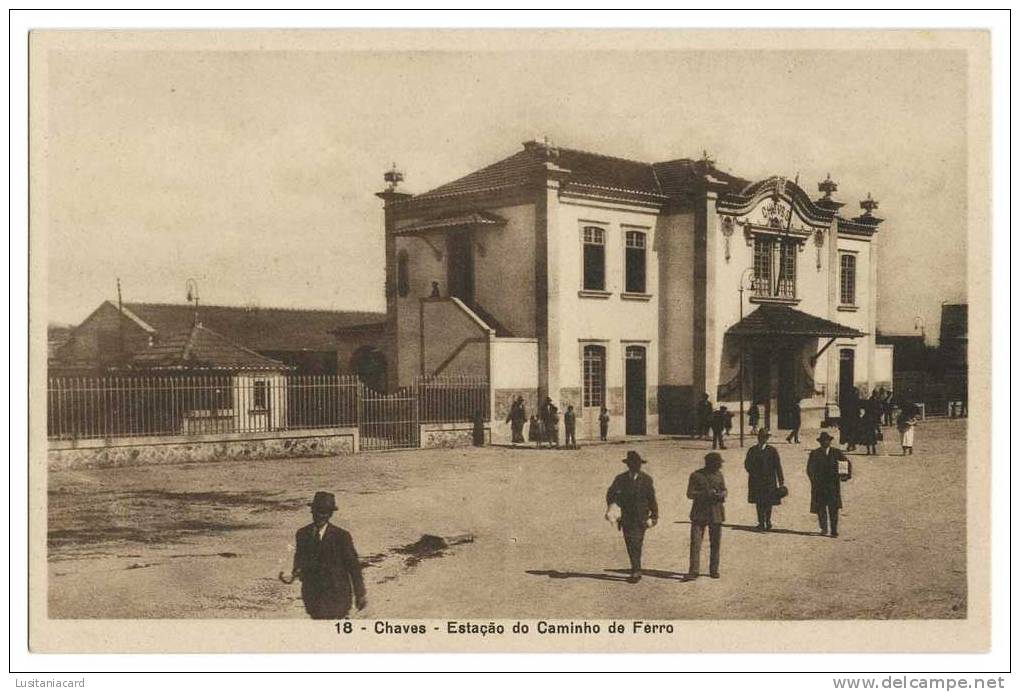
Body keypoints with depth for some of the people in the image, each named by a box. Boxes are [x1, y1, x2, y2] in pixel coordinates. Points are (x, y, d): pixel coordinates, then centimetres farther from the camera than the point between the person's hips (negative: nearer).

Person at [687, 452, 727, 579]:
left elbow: (724, 490, 15)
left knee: (715, 542, 7)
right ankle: (693, 571, -6)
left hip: (716, 513, 3)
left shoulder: (719, 475, 7)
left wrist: (721, 495, -9)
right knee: (695, 542, -8)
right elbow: (690, 493, -7)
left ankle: (714, 570, 18)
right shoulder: (696, 475, -5)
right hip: (699, 513, -3)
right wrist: (706, 493, -20)